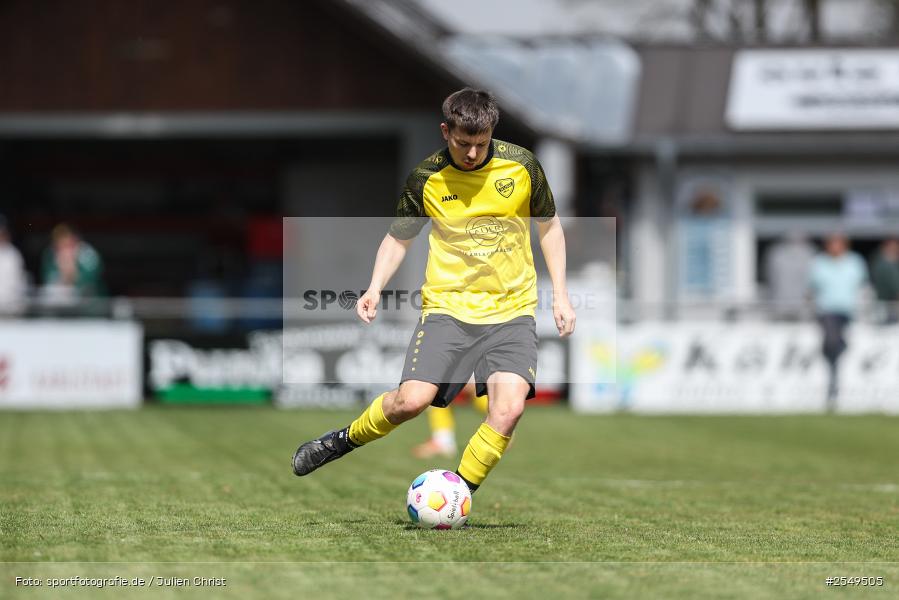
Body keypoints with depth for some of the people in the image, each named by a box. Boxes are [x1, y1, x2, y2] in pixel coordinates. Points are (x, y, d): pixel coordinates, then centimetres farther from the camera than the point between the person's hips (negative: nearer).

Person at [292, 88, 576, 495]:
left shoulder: (520, 165, -4)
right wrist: (375, 289, -5)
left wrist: (560, 295, 6)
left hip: (511, 310, 1)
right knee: (412, 400, -17)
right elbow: (398, 237, 10)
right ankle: (344, 441, 13)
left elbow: (549, 226, 11)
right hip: (448, 306, 0)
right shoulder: (426, 179, -5)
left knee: (509, 408, -20)